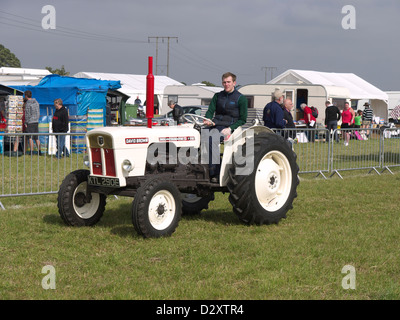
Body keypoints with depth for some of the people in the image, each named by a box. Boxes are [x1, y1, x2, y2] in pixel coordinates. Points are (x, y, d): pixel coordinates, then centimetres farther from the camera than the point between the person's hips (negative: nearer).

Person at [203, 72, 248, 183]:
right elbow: (210, 110, 11)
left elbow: (243, 119, 2)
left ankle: (214, 173, -31)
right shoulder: (218, 96, 18)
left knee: (213, 140, -33)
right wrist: (208, 119, -13)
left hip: (231, 127, -5)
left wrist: (230, 128, -11)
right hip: (215, 125, 5)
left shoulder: (241, 98, 4)